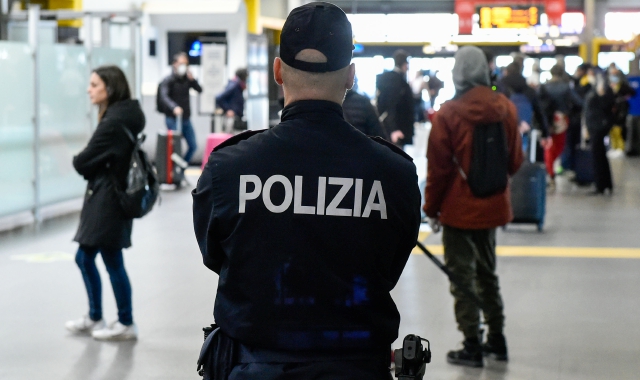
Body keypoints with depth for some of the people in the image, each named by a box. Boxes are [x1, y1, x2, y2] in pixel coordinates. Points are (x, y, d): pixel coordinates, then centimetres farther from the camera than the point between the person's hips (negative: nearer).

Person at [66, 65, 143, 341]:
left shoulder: (114, 121, -22)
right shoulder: (126, 115, 9)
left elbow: (83, 163, -17)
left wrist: (78, 161, 3)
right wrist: (89, 164, -6)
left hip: (108, 200, -10)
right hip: (104, 197, 10)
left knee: (113, 262, 3)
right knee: (84, 258, 17)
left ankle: (126, 324, 16)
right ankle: (94, 318, 29)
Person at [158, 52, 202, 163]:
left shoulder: (187, 78, 8)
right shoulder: (168, 80, -7)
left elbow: (199, 90, 0)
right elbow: (164, 96, -23)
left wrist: (192, 80, -17)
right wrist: (174, 107, -40)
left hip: (186, 118, 6)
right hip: (172, 118, -6)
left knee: (193, 146, 6)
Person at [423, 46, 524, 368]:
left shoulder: (449, 113, -15)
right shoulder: (506, 108, -2)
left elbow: (438, 166, -12)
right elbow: (514, 160, 7)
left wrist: (432, 208, -1)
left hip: (459, 209, -5)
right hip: (493, 206, 5)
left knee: (462, 275, 3)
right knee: (487, 271, 19)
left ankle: (472, 346, 5)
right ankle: (496, 339, 25)